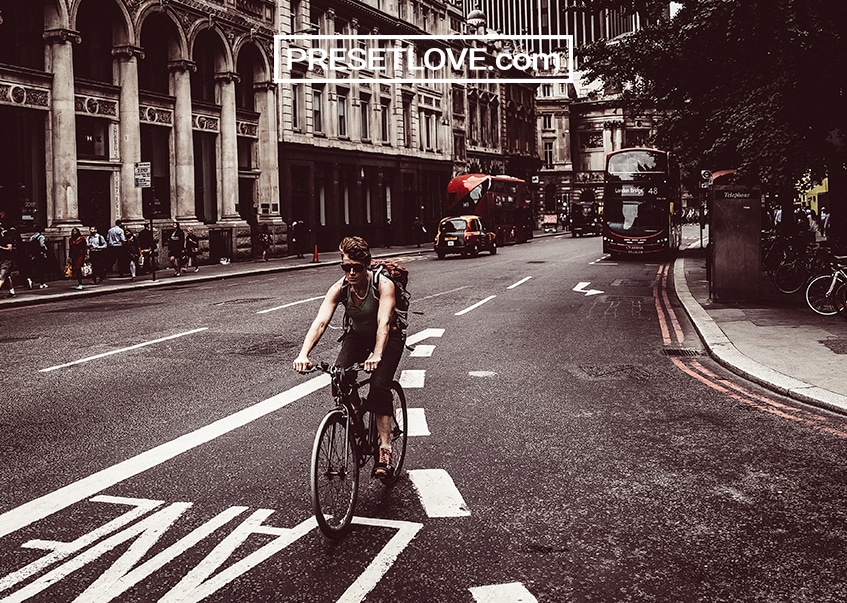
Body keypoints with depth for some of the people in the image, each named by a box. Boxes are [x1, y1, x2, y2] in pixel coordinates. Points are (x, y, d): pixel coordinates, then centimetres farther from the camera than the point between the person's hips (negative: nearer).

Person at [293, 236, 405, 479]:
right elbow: (320, 321, -30)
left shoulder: (383, 285, -28)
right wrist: (303, 354, -45)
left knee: (379, 386, -23)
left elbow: (384, 322, -40)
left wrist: (377, 355, -56)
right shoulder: (339, 289, -19)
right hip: (357, 337, 4)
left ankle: (385, 449, -17)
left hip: (388, 339, -3)